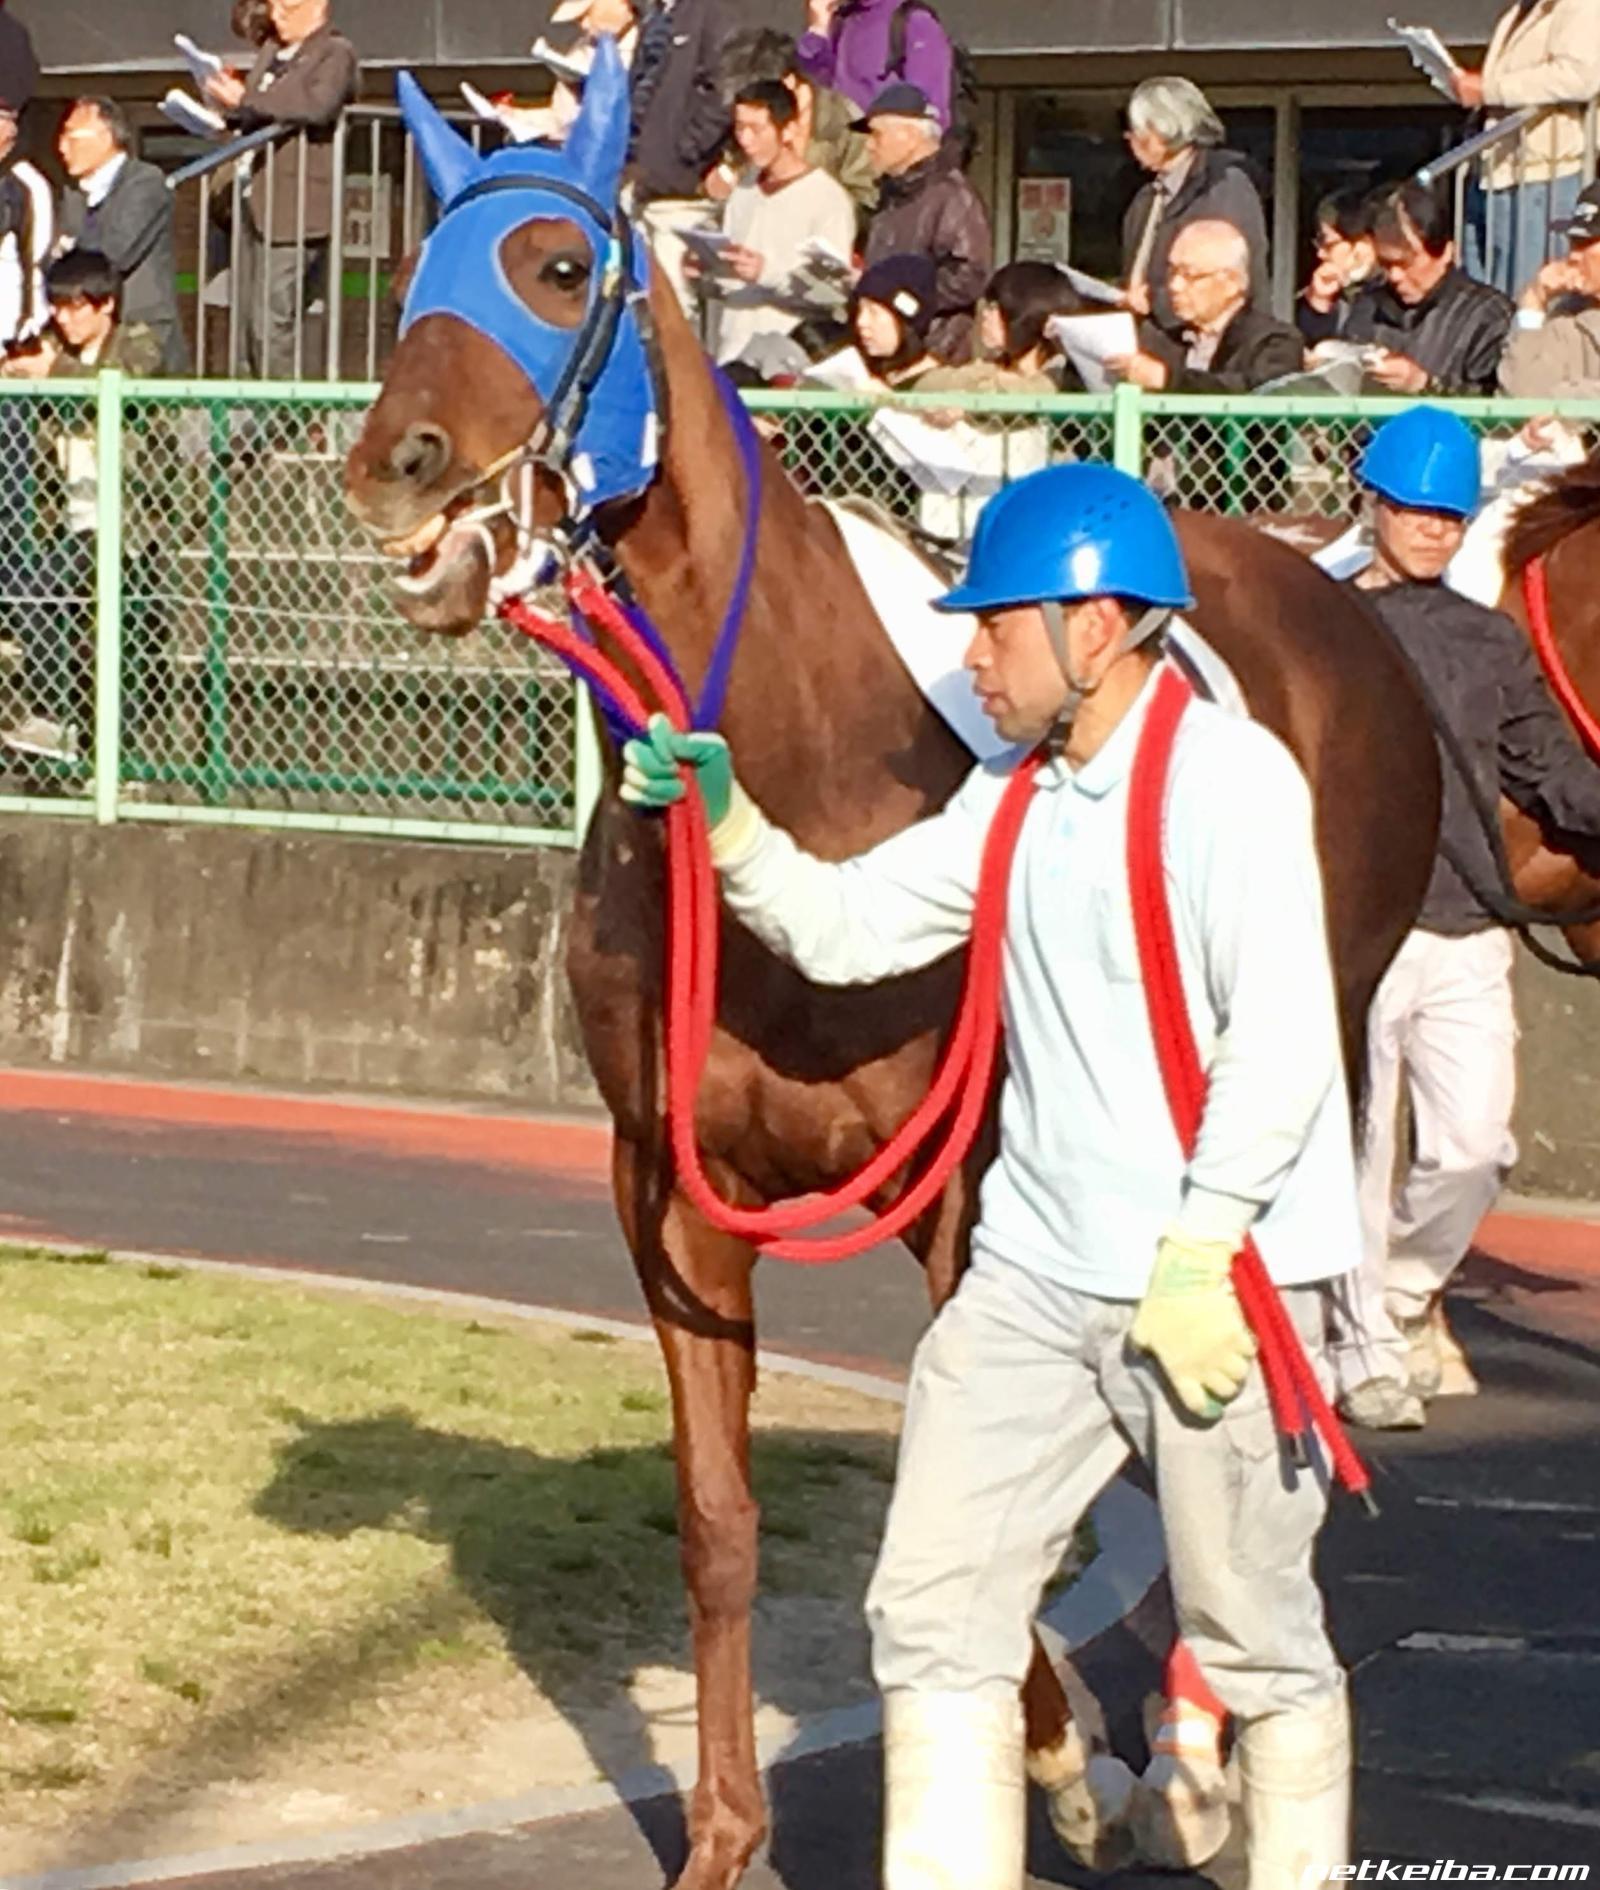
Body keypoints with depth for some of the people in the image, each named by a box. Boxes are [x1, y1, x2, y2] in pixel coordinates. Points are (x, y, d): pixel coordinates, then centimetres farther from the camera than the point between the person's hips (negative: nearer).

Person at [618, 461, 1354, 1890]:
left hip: (1222, 1282, -7)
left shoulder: (1228, 777, -13)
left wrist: (1202, 1249, -23)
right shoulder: (1013, 801, 11)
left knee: (1256, 1638, 5)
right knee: (933, 1609, 4)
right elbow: (844, 928, 15)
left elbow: (1283, 1035, -20)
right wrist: (724, 829, -1)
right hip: (1037, 1275, 7)